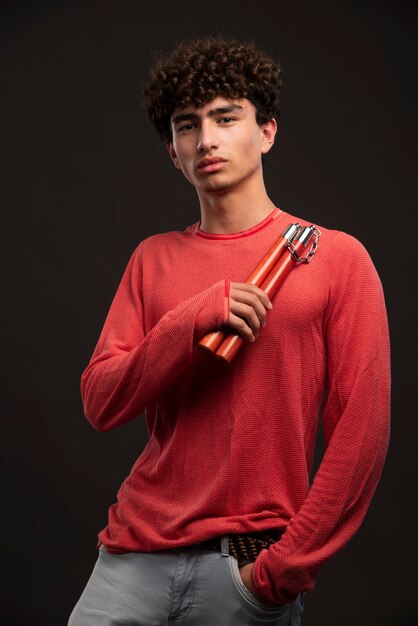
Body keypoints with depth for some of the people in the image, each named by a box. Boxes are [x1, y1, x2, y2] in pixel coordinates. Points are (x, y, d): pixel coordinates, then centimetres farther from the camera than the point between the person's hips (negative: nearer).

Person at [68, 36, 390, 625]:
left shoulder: (337, 259, -3)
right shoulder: (153, 260, 7)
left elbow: (362, 431, -6)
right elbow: (100, 404, 0)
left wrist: (285, 566, -10)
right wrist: (192, 321, -14)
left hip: (252, 564, -2)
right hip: (138, 553, 3)